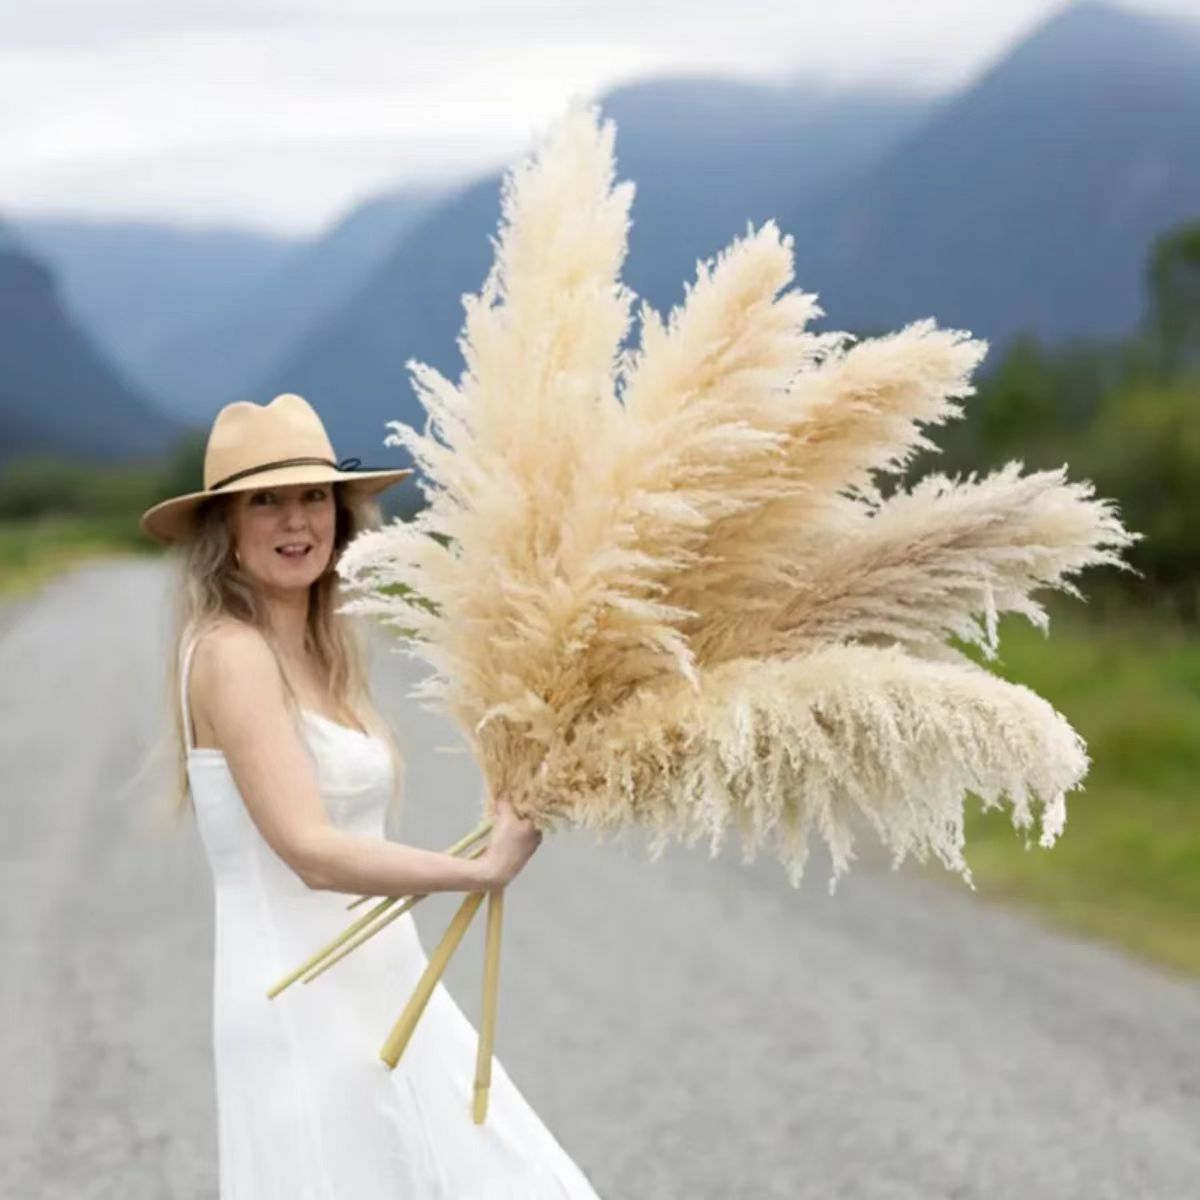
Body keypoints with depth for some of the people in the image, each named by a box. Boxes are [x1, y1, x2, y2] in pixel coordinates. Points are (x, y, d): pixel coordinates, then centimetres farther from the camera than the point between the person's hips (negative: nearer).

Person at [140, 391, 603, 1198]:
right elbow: (312, 852, -23)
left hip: (380, 996, 9)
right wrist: (484, 870, -20)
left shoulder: (315, 653, 12)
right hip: (307, 1014, -9)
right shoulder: (232, 653, -15)